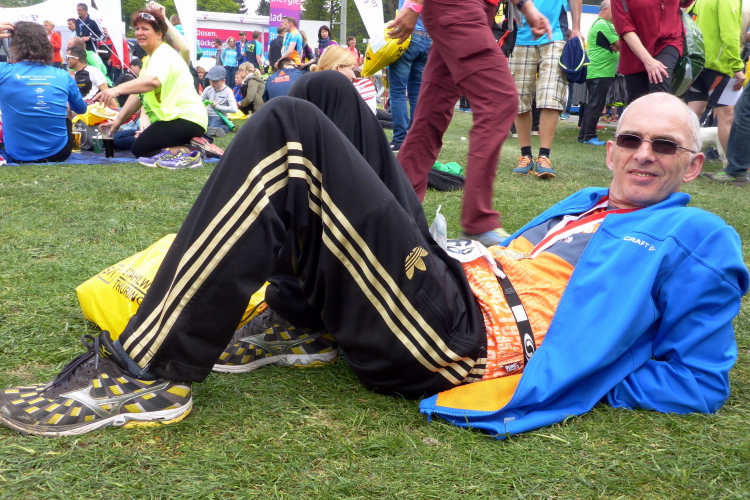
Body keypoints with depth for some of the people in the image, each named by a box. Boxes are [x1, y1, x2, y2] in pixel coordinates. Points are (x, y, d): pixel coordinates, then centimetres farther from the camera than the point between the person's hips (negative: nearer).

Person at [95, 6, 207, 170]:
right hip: (174, 117, 11)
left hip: (187, 118, -11)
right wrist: (118, 120, 7)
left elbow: (153, 81, -37)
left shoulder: (164, 54, -14)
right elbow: (138, 93, 15)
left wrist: (117, 90, -48)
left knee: (139, 149, -15)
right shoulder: (150, 58, 18)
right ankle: (187, 145, 5)